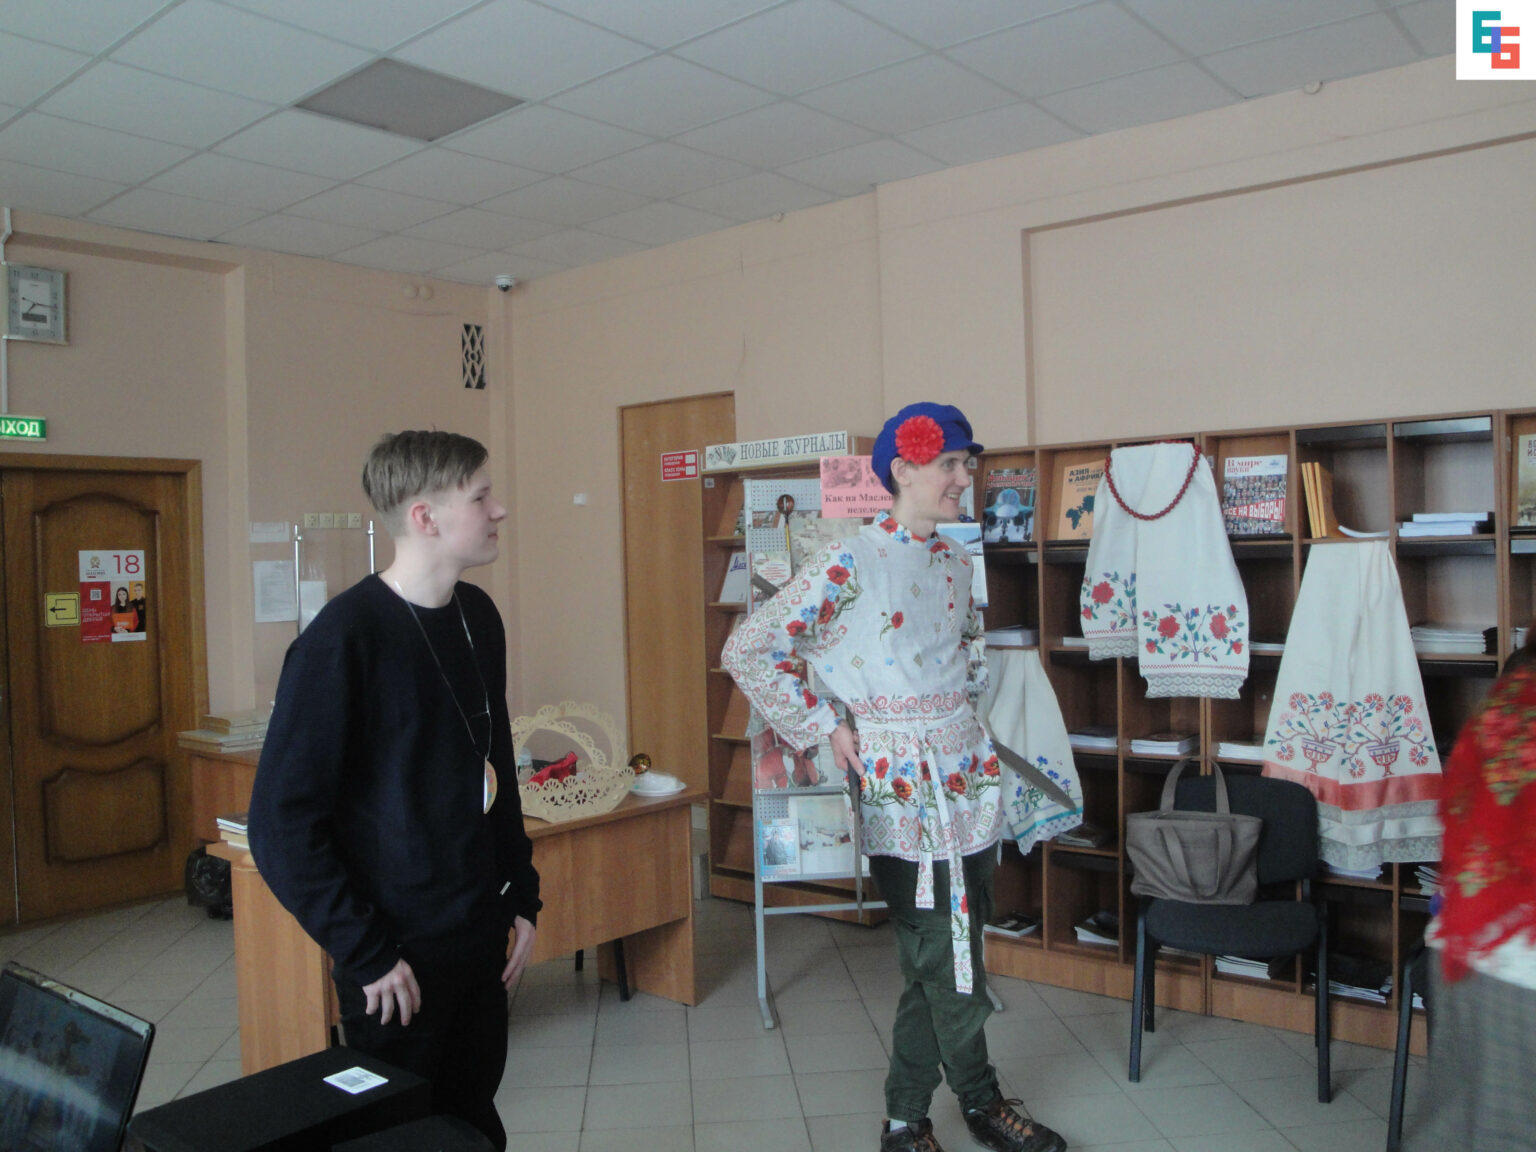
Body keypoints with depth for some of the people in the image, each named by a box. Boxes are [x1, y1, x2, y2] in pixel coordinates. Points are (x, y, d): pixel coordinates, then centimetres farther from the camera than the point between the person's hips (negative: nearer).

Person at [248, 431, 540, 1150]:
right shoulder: (344, 638, -19)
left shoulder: (478, 617, 4)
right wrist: (365, 953, -16)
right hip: (398, 956, -6)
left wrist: (522, 895, 11)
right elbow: (282, 822, -17)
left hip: (482, 937, 6)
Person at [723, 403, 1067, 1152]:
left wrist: (963, 709, 14)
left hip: (966, 768, 7)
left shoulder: (954, 560, 9)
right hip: (902, 780, -7)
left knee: (936, 956, 13)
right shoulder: (850, 564, -13)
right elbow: (747, 652, -14)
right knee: (945, 954, 3)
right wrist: (824, 728, -11)